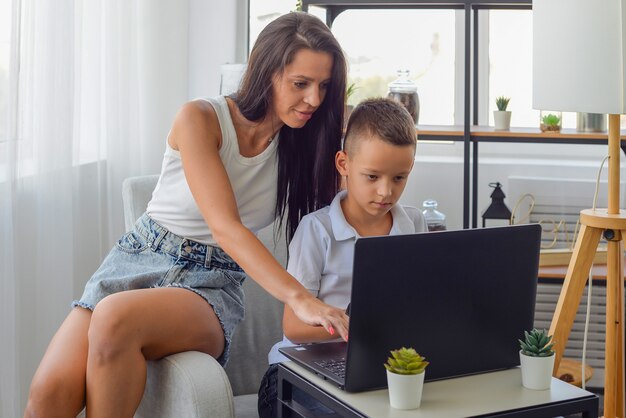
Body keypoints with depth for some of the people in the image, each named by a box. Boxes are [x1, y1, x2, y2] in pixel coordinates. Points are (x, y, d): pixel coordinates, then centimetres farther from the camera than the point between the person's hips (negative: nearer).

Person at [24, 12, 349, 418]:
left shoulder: (302, 145, 3)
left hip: (210, 285, 1)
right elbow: (225, 227, -20)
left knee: (116, 317, -35)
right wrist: (299, 297, -33)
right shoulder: (201, 119, -9)